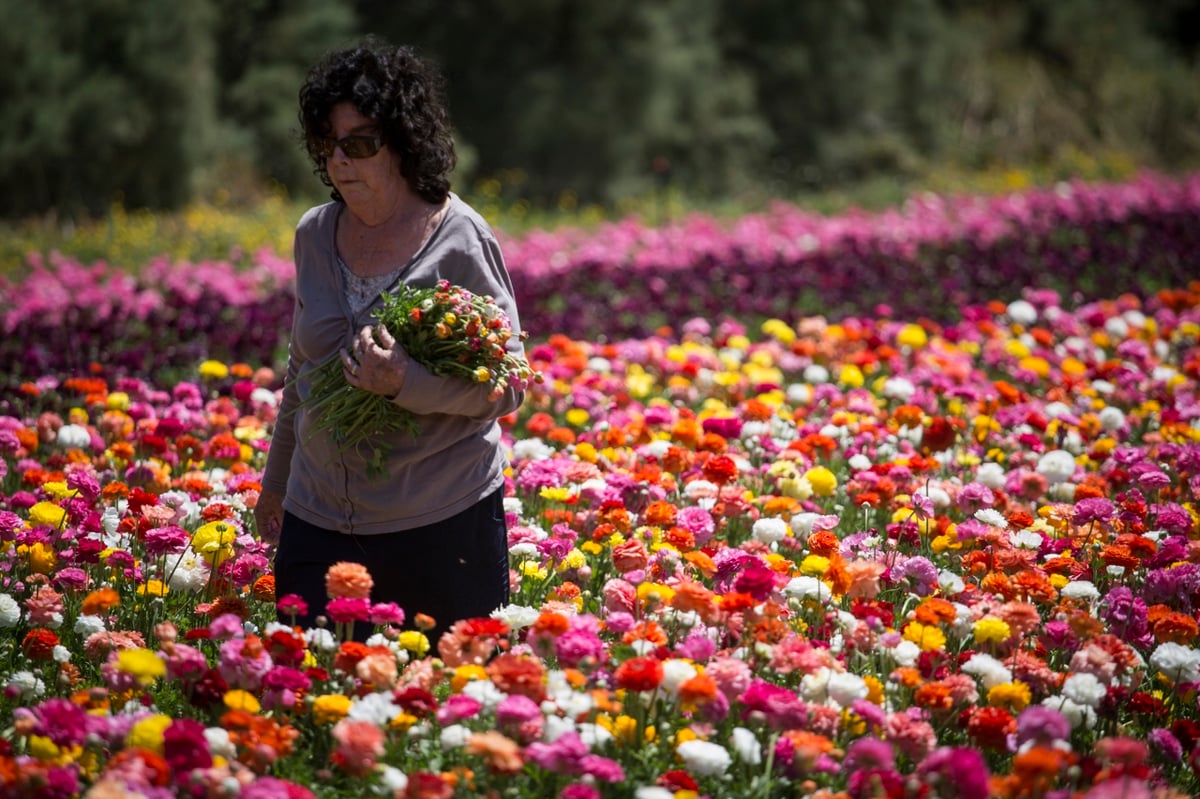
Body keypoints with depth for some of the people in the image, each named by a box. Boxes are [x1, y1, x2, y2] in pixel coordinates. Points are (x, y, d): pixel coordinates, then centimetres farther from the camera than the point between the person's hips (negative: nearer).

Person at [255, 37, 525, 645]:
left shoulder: (460, 239, -8)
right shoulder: (314, 234, 8)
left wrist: (408, 383, -24)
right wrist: (277, 478, 28)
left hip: (443, 523, -4)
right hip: (319, 517, 5)